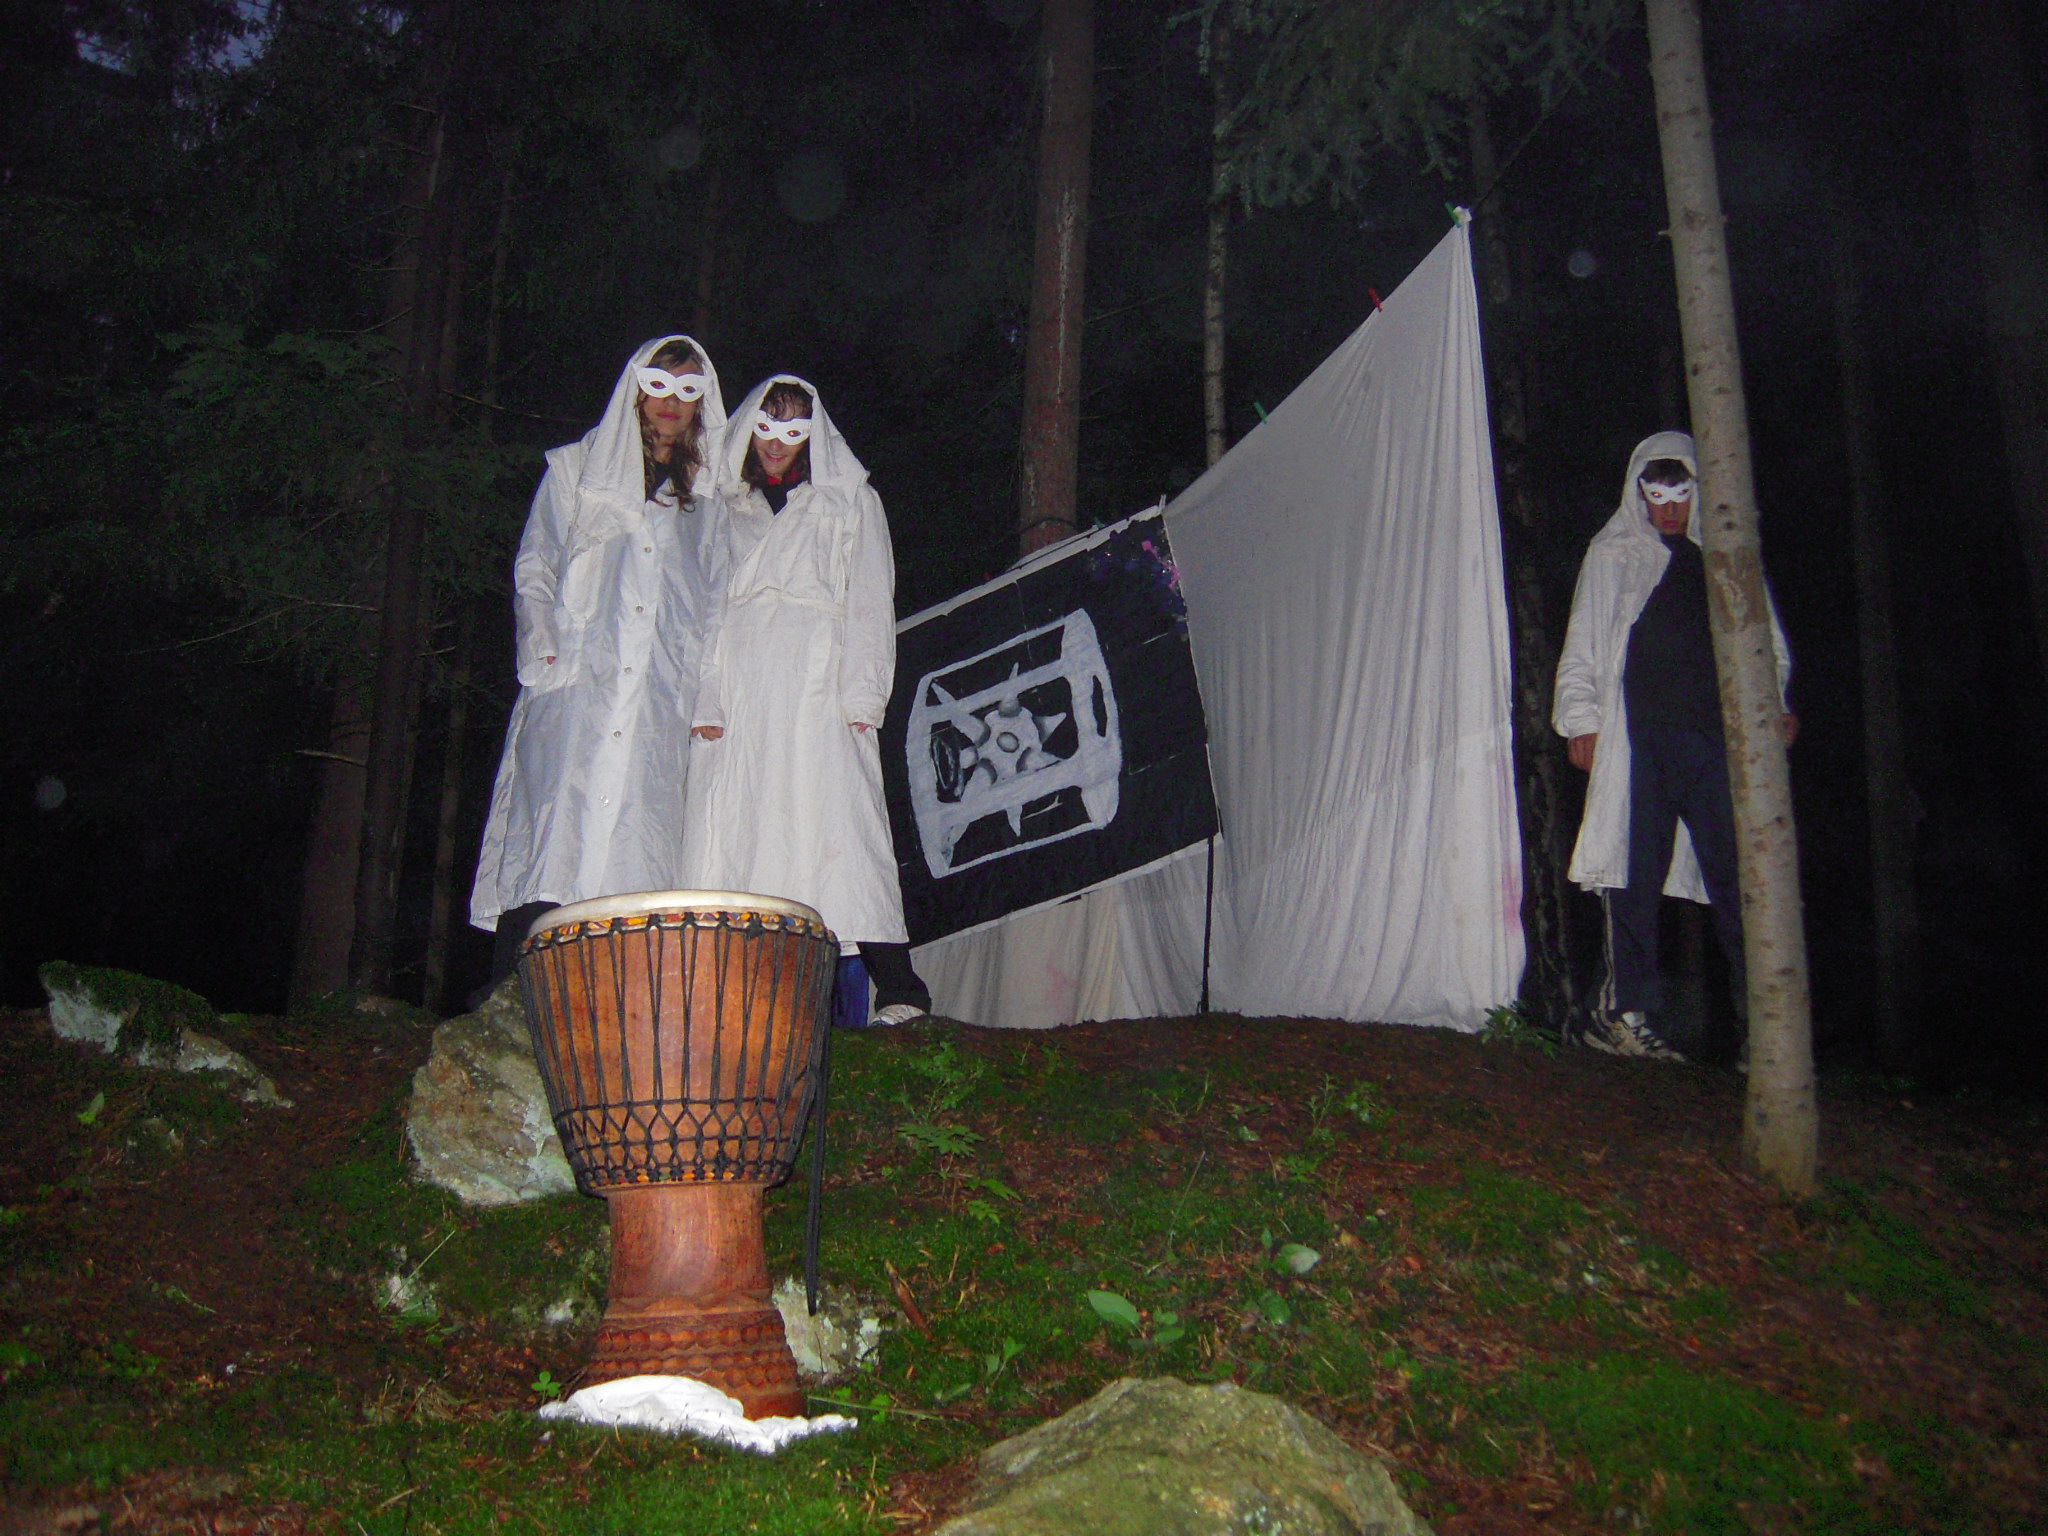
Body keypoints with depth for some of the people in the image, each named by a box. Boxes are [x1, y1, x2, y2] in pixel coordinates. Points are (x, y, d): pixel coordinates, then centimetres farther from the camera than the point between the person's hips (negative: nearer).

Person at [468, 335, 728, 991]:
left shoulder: (706, 498, 20)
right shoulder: (574, 471, 16)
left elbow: (712, 600, 20)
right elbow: (533, 569, 13)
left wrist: (708, 695, 8)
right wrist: (543, 647, -4)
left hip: (661, 699, 2)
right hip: (575, 688, -2)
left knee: (641, 834, -7)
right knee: (553, 831, -14)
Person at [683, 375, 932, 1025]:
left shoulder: (850, 502, 18)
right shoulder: (725, 507, 24)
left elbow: (870, 606, 9)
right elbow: (706, 610, 18)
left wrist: (860, 696, -5)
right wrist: (705, 700, 3)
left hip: (819, 693, -3)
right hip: (738, 702, 3)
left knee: (838, 823, -16)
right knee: (731, 833, -8)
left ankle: (897, 989, -20)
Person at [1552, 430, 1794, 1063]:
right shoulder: (1613, 554, 16)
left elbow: (1766, 642, 21)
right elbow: (1583, 647, 14)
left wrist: (1773, 703, 5)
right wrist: (1581, 721, 3)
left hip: (1718, 735, 2)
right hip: (1638, 737, -1)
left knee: (1739, 873, -5)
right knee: (1635, 874, -4)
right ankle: (1626, 1012, 0)